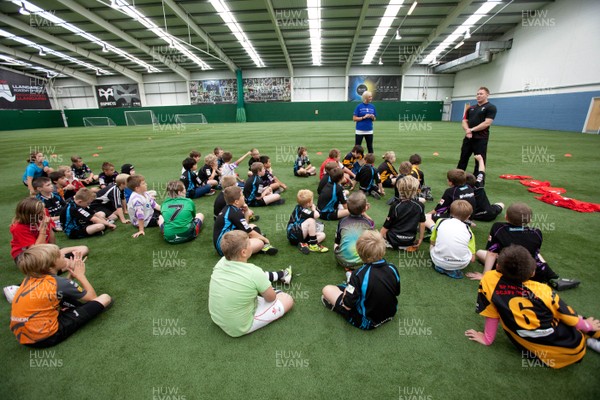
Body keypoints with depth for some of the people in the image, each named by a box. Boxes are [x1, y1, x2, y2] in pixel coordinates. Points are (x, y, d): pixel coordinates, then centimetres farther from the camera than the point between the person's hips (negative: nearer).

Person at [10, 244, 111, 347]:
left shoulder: (30, 277, 0)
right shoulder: (58, 282, -18)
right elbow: (92, 297, -3)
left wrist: (72, 273, 6)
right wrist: (80, 275, 5)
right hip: (45, 337, -8)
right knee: (104, 298, -12)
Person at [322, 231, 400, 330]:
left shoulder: (359, 275, -30)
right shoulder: (392, 268, -16)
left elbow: (347, 306, -23)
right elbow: (397, 293, 3)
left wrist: (346, 292, -3)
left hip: (367, 323, -5)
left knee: (327, 289, 1)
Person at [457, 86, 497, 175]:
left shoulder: (490, 107, -3)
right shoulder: (471, 108, 15)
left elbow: (487, 123, -13)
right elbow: (464, 121, 10)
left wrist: (472, 129, -15)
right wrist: (467, 130, -11)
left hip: (481, 139, -5)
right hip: (468, 138, 5)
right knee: (463, 159, 11)